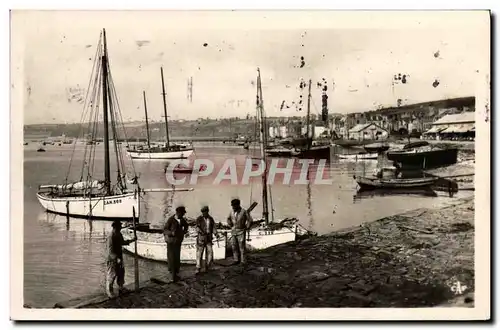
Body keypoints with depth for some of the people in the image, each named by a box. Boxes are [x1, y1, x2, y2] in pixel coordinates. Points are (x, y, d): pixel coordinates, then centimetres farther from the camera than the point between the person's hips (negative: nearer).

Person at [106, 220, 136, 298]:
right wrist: (116, 258, -34)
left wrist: (132, 240, 22)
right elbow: (110, 250, -27)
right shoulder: (111, 237, -23)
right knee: (112, 274, 2)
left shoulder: (119, 234, 4)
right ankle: (109, 291, 17)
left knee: (121, 273, 18)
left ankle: (121, 288, 34)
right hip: (113, 259, -9)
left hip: (119, 257, 9)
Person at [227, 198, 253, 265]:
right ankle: (236, 260, 16)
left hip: (241, 231, -5)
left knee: (242, 246, -5)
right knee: (234, 246, 7)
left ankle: (243, 261, 0)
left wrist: (247, 228, -6)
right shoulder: (232, 212, 4)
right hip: (234, 231, 5)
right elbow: (228, 219, 23)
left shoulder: (244, 211, -13)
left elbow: (250, 220, -9)